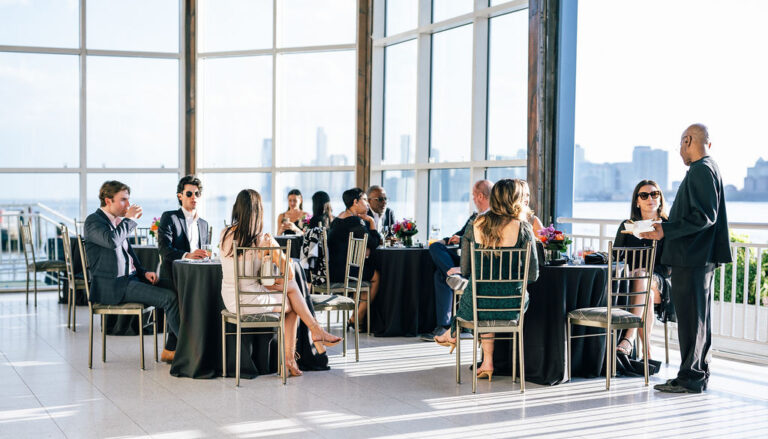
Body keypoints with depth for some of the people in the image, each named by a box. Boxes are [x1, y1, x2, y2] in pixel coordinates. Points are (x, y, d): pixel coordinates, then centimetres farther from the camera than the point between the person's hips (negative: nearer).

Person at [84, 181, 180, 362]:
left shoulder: (118, 222, 19)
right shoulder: (93, 221, -8)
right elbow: (112, 240, -29)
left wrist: (144, 272, 9)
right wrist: (130, 219, -15)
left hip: (130, 278, 9)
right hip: (112, 286, -9)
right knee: (169, 298, -21)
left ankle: (172, 349, -7)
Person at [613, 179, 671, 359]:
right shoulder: (626, 226, 17)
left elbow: (669, 266, 0)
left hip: (659, 282, -2)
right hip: (630, 282, 2)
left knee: (642, 278, -38)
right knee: (646, 298, -36)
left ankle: (628, 338, -51)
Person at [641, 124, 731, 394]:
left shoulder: (701, 170, -14)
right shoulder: (708, 168, 18)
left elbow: (703, 217, -22)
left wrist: (666, 231, -21)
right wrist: (665, 228, 23)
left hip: (693, 258, -11)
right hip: (701, 257, 11)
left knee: (691, 317, -6)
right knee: (697, 317, 14)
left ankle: (690, 379, -2)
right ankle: (698, 375, 22)